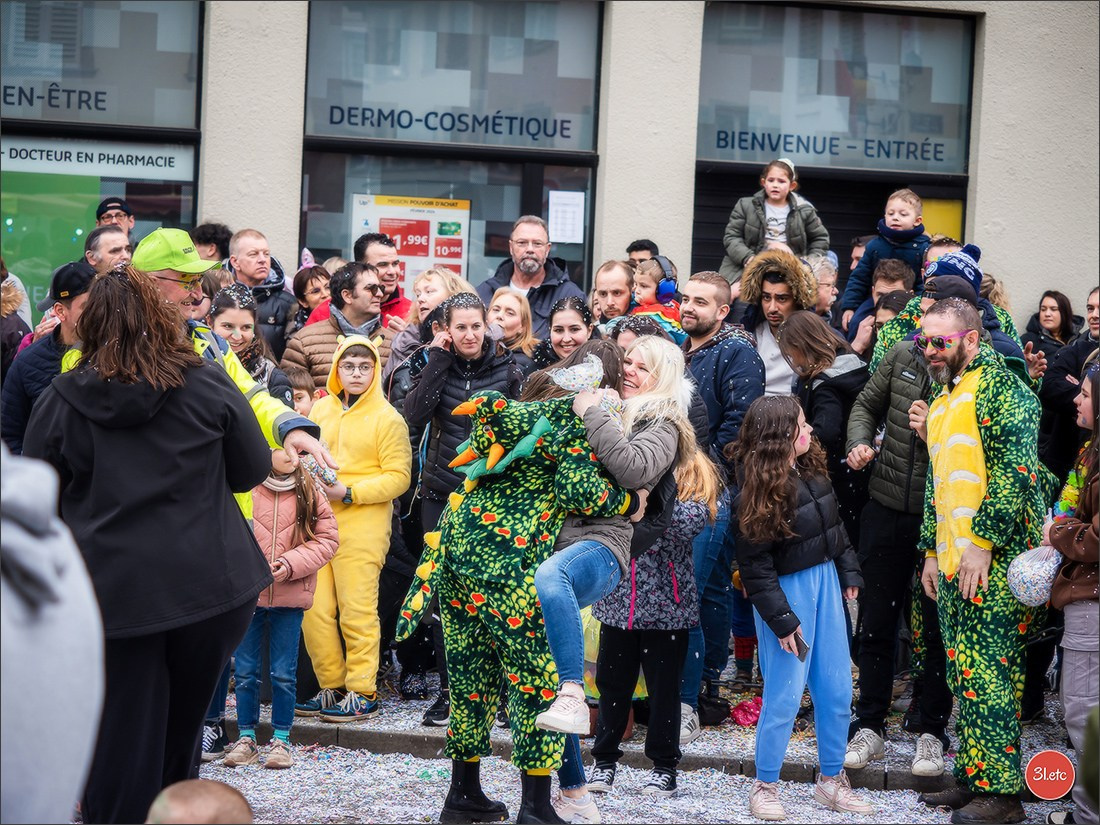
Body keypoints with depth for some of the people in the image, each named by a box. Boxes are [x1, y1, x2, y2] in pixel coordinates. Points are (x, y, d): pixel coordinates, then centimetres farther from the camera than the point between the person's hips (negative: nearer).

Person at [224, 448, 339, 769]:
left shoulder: (309, 492, 0)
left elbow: (327, 539, 0)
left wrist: (290, 564, -12)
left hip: (289, 597, 1)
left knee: (283, 674, 7)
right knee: (245, 672, 8)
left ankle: (281, 740, 19)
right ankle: (246, 738, 21)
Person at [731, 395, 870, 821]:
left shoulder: (811, 469, 3)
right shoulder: (757, 491, -19)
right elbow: (754, 563, -17)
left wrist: (848, 572, 14)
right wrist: (780, 619, -17)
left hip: (825, 579, 7)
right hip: (788, 589, -7)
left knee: (837, 689, 11)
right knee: (785, 695, -2)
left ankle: (831, 778, 24)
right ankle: (765, 786, 13)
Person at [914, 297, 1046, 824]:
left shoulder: (996, 383, -8)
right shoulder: (942, 400, 20)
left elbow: (1015, 468, -17)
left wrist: (981, 543, -20)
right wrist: (932, 550, 20)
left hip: (992, 562, -9)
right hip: (952, 564, 9)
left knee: (987, 677, -9)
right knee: (964, 677, 12)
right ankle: (972, 778, 19)